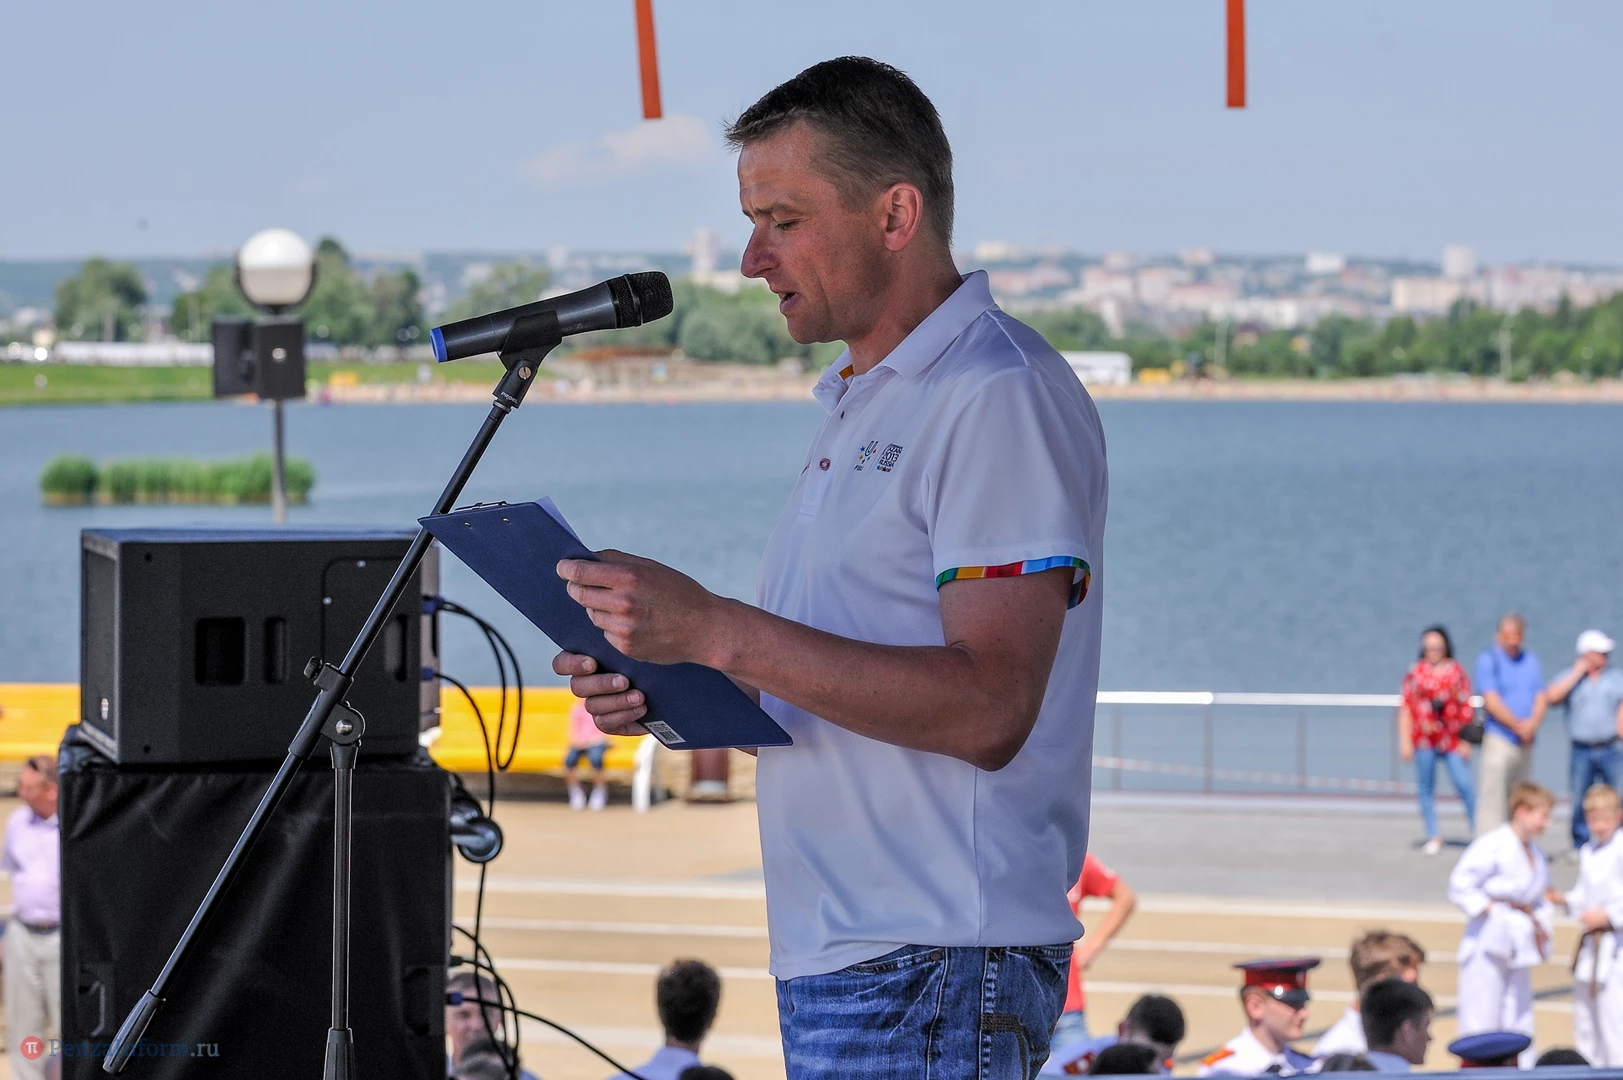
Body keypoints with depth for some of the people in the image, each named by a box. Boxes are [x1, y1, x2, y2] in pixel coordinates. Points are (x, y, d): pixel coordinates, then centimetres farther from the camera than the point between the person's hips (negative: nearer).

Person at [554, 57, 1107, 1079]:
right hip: (835, 955, 10)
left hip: (931, 970, -9)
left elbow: (986, 708, -22)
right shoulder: (862, 400, 20)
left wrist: (715, 630, -24)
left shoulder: (1003, 397, -12)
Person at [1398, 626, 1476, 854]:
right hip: (1424, 739, 1)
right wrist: (1405, 741, 1)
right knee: (1426, 788, 3)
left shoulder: (1457, 672, 5)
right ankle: (1433, 837, 12)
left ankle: (1477, 828, 6)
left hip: (1452, 739, -1)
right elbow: (1406, 708, 6)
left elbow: (1466, 709, 6)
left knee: (1463, 784, -10)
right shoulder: (1415, 673, 6)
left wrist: (1466, 741, 2)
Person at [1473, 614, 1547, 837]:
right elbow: (1491, 702, -11)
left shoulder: (1531, 661, 14)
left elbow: (1541, 698, 8)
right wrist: (1518, 726, -12)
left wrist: (1532, 723, -11)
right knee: (1492, 798, -11)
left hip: (1526, 742, 6)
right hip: (1499, 739, -6)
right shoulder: (1488, 660, -3)